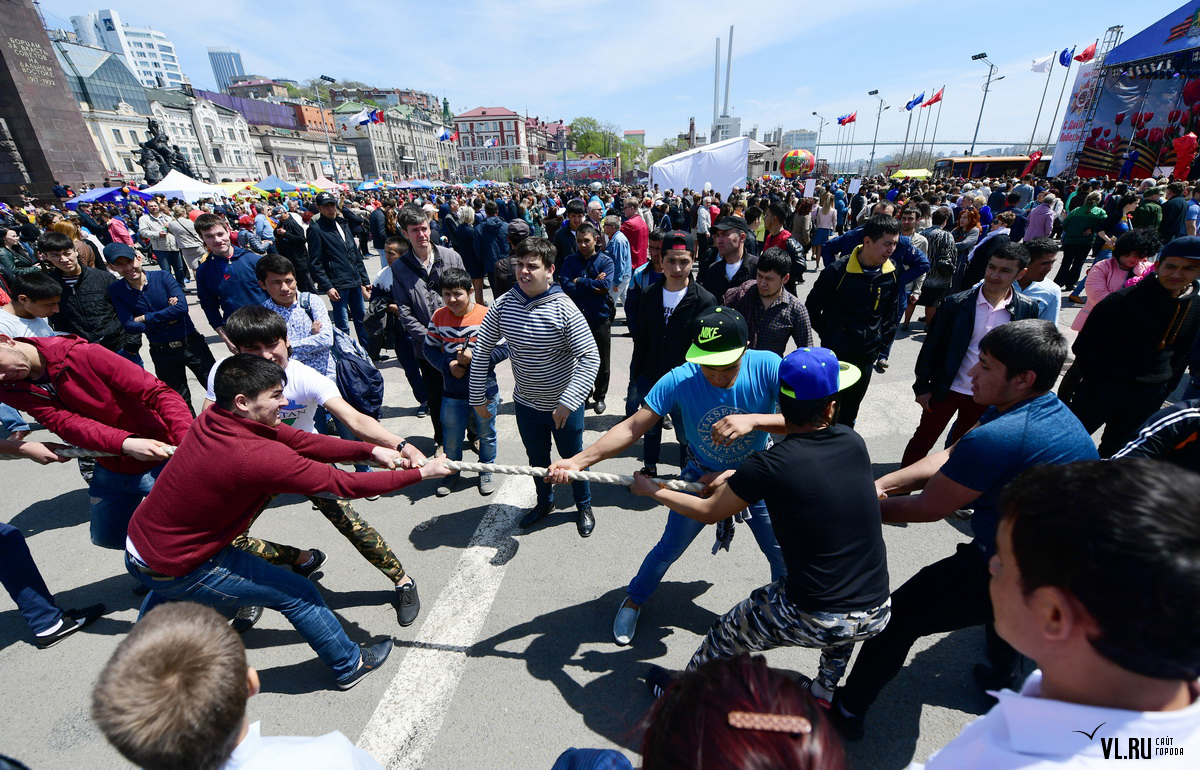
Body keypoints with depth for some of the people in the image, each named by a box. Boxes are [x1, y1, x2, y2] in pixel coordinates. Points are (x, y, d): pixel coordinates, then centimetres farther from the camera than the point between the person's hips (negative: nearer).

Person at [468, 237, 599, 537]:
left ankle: (584, 506, 44)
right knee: (537, 458, 24)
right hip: (526, 403, 4)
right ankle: (545, 501, 52)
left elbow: (590, 358, -25)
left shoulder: (563, 309, -23)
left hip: (563, 405, -4)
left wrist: (568, 402, -31)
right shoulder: (504, 304, -10)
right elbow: (482, 349, -1)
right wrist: (478, 397, 0)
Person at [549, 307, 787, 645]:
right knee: (669, 549, 14)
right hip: (701, 476, 0)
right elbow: (632, 428, -28)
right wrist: (576, 461, -36)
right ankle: (633, 600, 43)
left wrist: (753, 419, -52)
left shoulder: (767, 366, -29)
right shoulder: (679, 380, -29)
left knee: (784, 559, 12)